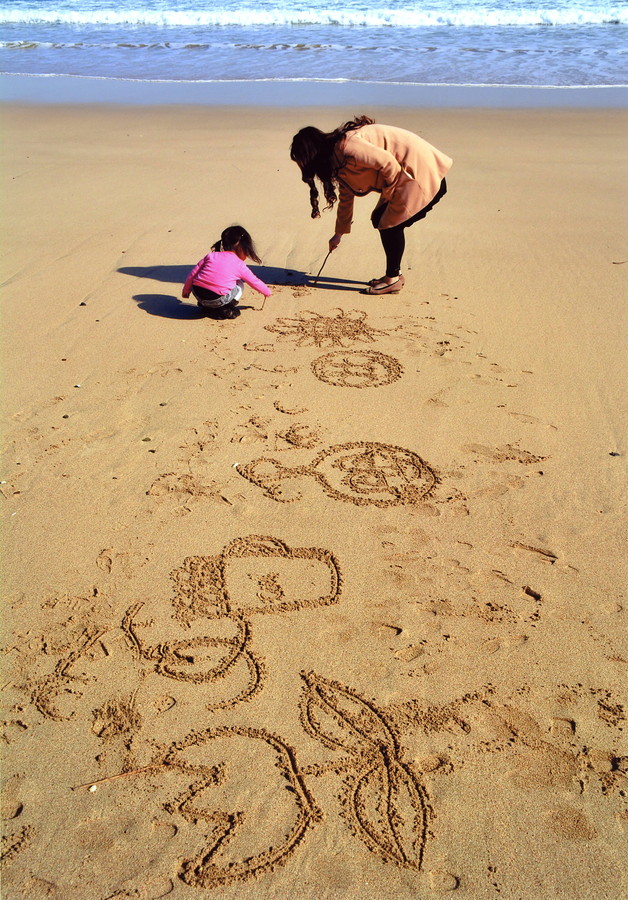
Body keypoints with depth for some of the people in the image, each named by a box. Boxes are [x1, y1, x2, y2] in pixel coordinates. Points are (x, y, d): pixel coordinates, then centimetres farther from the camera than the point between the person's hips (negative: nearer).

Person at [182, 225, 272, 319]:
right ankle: (224, 309, 1)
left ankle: (205, 305, 21)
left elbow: (193, 273, 17)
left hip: (197, 294, 4)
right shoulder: (240, 265, 9)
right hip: (217, 299, -4)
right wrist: (268, 292, 40)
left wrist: (186, 290, 30)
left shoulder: (211, 256, 16)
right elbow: (255, 282, 22)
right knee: (239, 286, 20)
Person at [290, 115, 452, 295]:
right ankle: (394, 274, 20)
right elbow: (346, 197, 23)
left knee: (391, 224, -7)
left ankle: (392, 279, 4)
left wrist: (388, 194, -10)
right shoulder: (337, 159, 11)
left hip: (421, 171, -9)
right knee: (379, 219, 11)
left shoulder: (346, 147, -21)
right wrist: (339, 234, 31)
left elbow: (388, 163, -25)